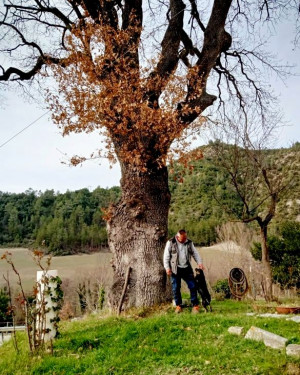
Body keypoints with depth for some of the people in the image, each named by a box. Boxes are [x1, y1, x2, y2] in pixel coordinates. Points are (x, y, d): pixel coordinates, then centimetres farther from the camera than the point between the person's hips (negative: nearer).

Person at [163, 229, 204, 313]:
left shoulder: (189, 243, 6)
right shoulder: (171, 243, -4)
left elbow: (195, 253, 10)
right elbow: (166, 256, -2)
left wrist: (199, 262, -5)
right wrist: (167, 267, -9)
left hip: (187, 268, 2)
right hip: (175, 269, -2)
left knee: (193, 286, 0)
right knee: (176, 288, 4)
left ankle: (195, 305, 12)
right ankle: (178, 305, 20)